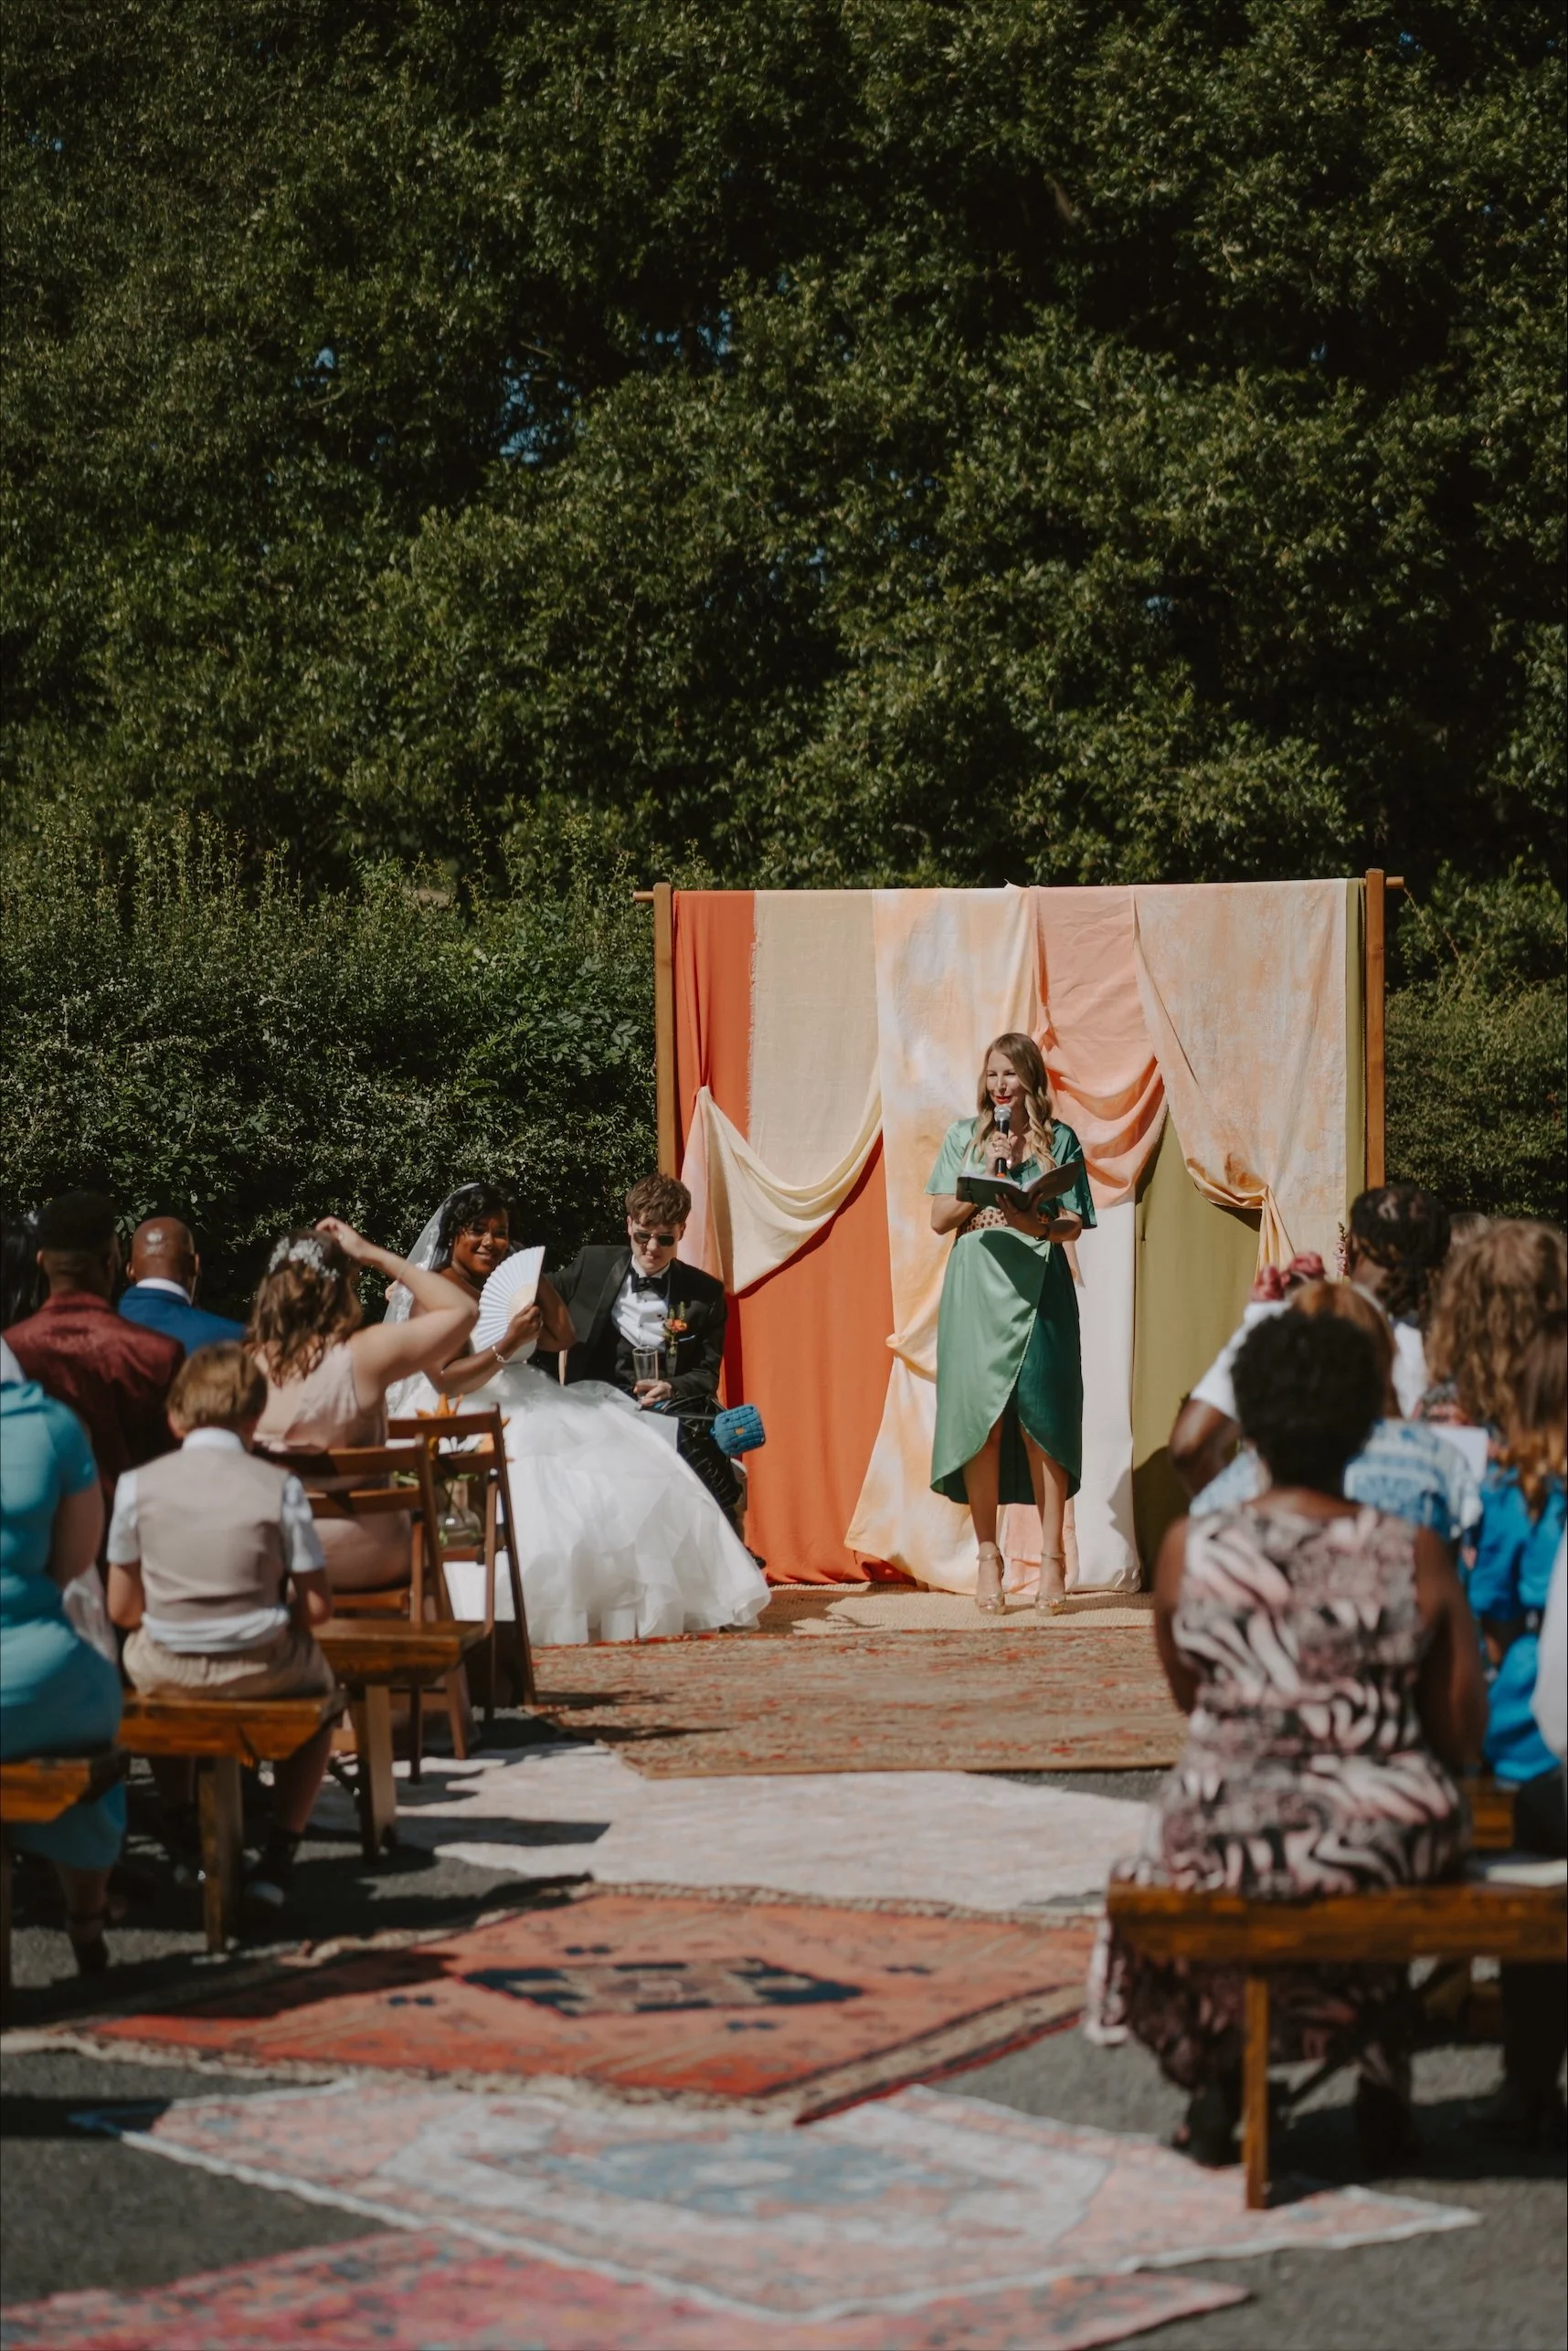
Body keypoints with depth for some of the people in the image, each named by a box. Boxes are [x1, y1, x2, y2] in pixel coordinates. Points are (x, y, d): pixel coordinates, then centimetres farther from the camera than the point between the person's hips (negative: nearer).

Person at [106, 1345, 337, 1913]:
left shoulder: (137, 1486, -2)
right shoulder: (279, 1487, -6)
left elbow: (122, 1609, 2)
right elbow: (316, 1608, -6)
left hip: (167, 1668, 2)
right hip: (262, 1669, -1)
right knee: (318, 1680, 32)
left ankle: (182, 1838, 41)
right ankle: (278, 1859, 21)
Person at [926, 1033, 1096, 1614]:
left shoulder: (1058, 1140, 8)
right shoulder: (963, 1138, 11)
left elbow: (1072, 1226, 4)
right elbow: (940, 1218, 6)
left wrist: (1036, 1223, -17)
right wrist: (988, 1175, -6)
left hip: (1039, 1290, -1)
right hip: (976, 1293, 1)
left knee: (1041, 1421, -6)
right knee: (980, 1422, -3)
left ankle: (1052, 1556, -1)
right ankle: (987, 1558, 3)